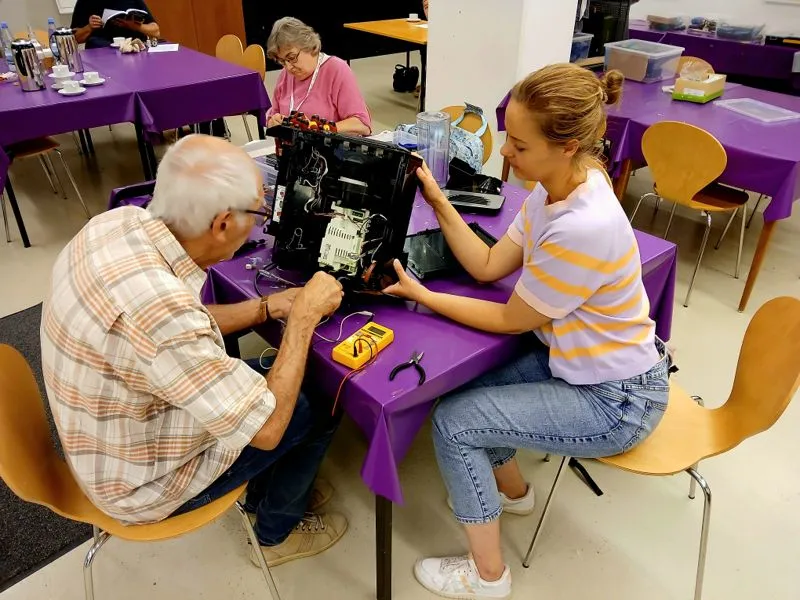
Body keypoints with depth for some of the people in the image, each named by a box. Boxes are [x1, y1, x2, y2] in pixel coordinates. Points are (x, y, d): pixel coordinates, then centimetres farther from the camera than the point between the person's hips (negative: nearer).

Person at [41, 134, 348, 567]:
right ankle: (277, 531, 30)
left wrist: (271, 306, -7)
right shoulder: (159, 309, -41)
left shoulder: (122, 221, -15)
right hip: (142, 481, -7)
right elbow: (266, 428, -29)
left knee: (277, 379, 17)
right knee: (316, 411, 4)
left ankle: (267, 492, 40)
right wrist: (304, 316, -22)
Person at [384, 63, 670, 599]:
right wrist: (438, 200, -9)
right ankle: (512, 490, 39)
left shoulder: (583, 228, -34)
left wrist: (419, 294, -14)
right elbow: (488, 266, -2)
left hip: (615, 400, -8)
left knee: (452, 421, -10)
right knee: (458, 384, 11)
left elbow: (509, 320, -21)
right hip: (577, 359, 9)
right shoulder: (557, 189, -6)